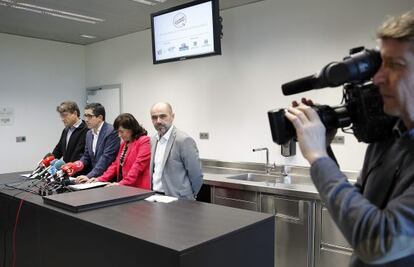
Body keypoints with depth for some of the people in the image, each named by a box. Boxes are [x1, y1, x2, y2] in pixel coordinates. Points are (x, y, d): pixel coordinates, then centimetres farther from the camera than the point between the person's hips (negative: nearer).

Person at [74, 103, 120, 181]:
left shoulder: (111, 132, -13)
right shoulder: (89, 133, 11)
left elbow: (106, 158, -19)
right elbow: (86, 157, 17)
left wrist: (89, 176, -23)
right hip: (94, 177, 6)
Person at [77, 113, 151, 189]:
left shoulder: (144, 141, -5)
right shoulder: (124, 143, 20)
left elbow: (138, 165, -15)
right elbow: (116, 164, 18)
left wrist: (122, 183, -22)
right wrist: (99, 179, 7)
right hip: (124, 188, 7)